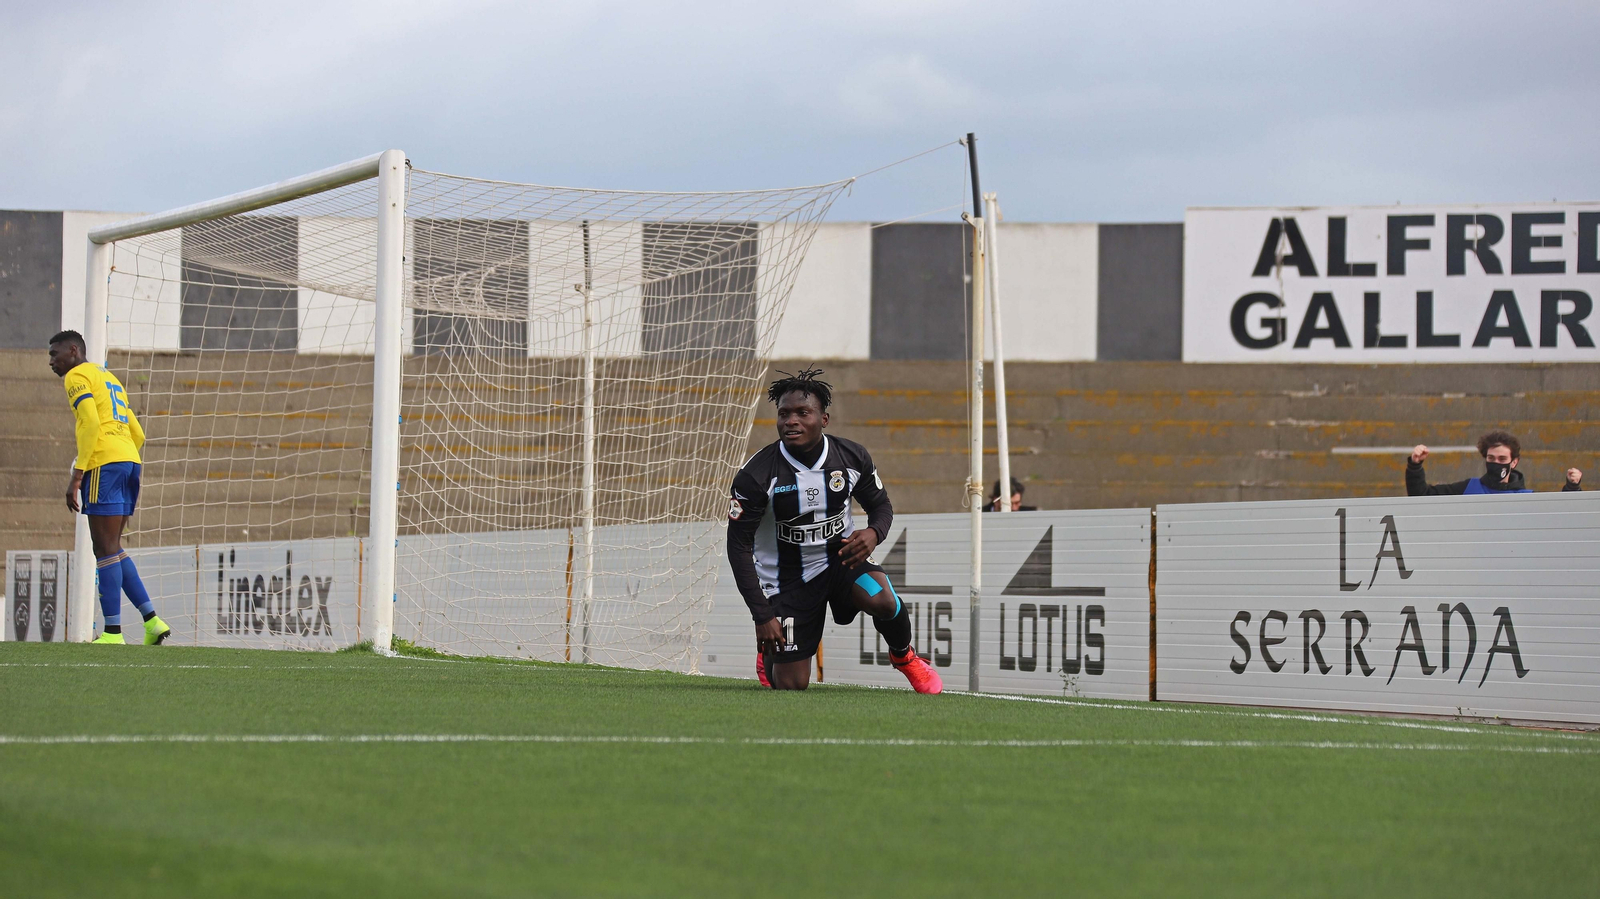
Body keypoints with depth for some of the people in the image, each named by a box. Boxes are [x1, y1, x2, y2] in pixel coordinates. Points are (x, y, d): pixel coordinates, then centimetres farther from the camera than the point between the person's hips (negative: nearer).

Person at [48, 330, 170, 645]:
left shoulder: (76, 376, 0)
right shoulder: (110, 379, 27)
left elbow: (90, 422, -14)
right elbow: (137, 435, 25)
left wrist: (77, 475, -16)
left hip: (104, 464, -8)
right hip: (130, 461, 8)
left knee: (106, 550, -8)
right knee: (112, 548, 13)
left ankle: (112, 632, -11)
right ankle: (152, 620, 3)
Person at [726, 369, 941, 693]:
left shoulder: (852, 457, -11)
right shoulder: (756, 475, -20)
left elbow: (881, 505, 6)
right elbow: (738, 545, -15)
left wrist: (874, 533, -21)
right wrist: (762, 616, -20)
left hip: (840, 556, 2)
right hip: (787, 577, -2)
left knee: (882, 600, -32)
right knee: (791, 686, -5)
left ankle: (904, 656, 3)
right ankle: (768, 654, 35)